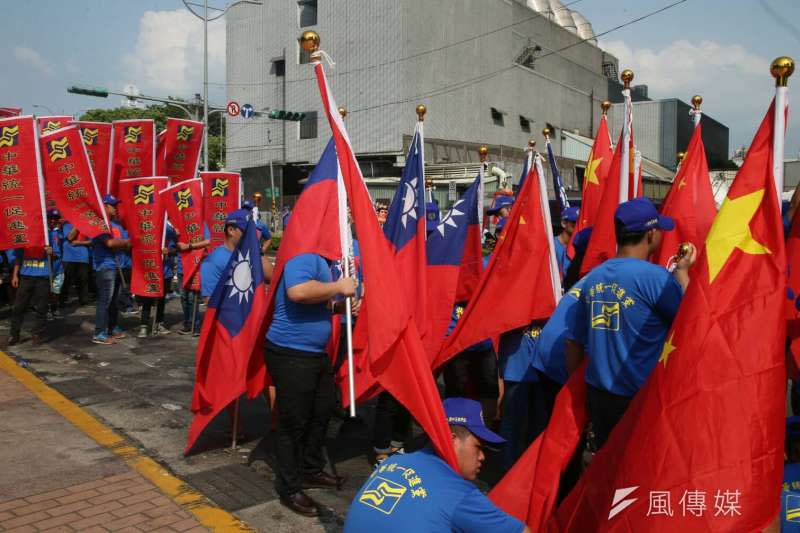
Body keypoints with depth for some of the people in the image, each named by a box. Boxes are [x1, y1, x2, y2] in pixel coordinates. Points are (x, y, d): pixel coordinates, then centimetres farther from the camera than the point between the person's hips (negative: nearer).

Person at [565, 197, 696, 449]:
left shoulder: (593, 277, 3)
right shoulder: (654, 276, -16)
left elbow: (574, 342, 7)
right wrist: (682, 271, 5)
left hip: (597, 396, 6)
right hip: (641, 399, -5)